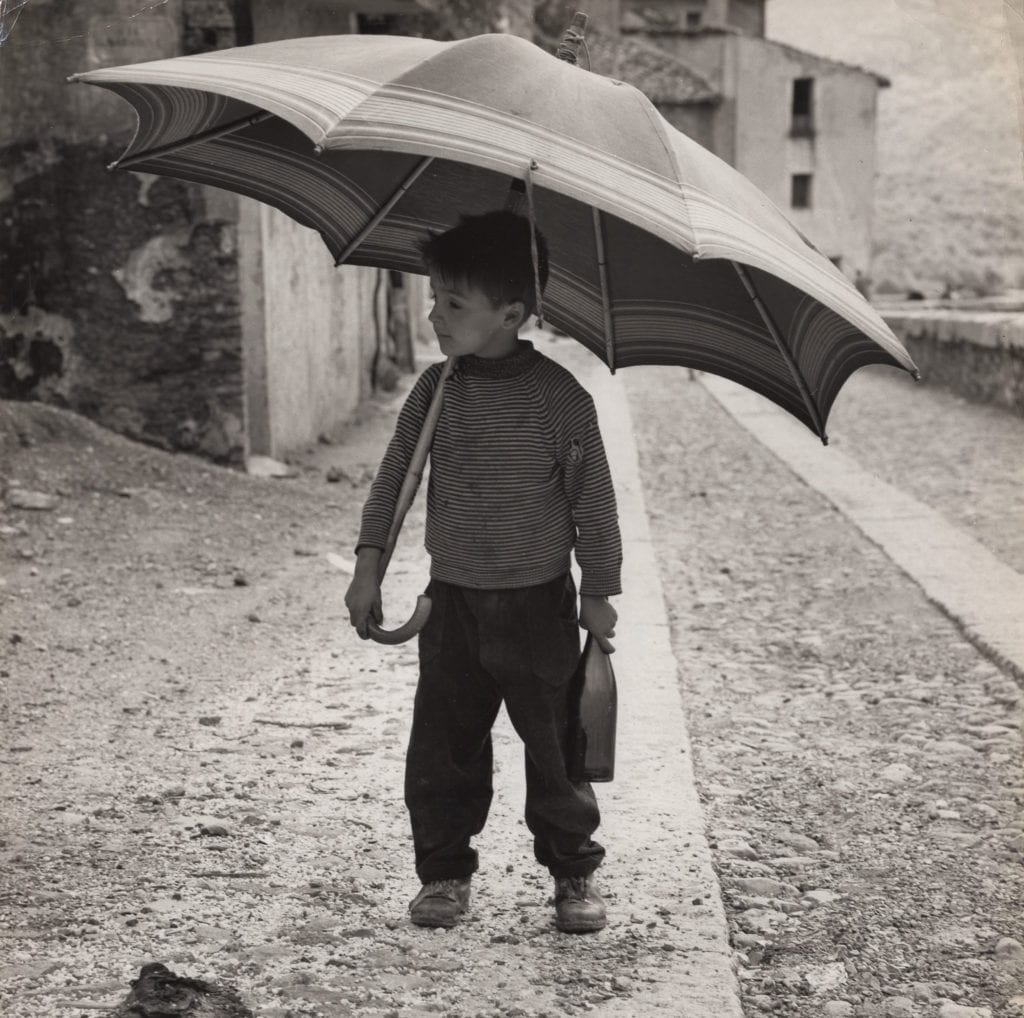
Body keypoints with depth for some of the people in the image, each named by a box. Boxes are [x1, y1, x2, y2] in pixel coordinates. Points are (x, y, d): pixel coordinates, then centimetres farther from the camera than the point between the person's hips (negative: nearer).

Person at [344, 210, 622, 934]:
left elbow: (593, 499, -4)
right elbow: (393, 477, 8)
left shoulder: (560, 397, -11)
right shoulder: (434, 391, -1)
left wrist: (598, 592, -1)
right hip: (452, 600, 3)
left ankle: (575, 873, 20)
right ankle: (444, 872, 19)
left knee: (554, 743, 5)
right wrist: (370, 566, 3)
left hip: (538, 603, -3)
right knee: (442, 745, 6)